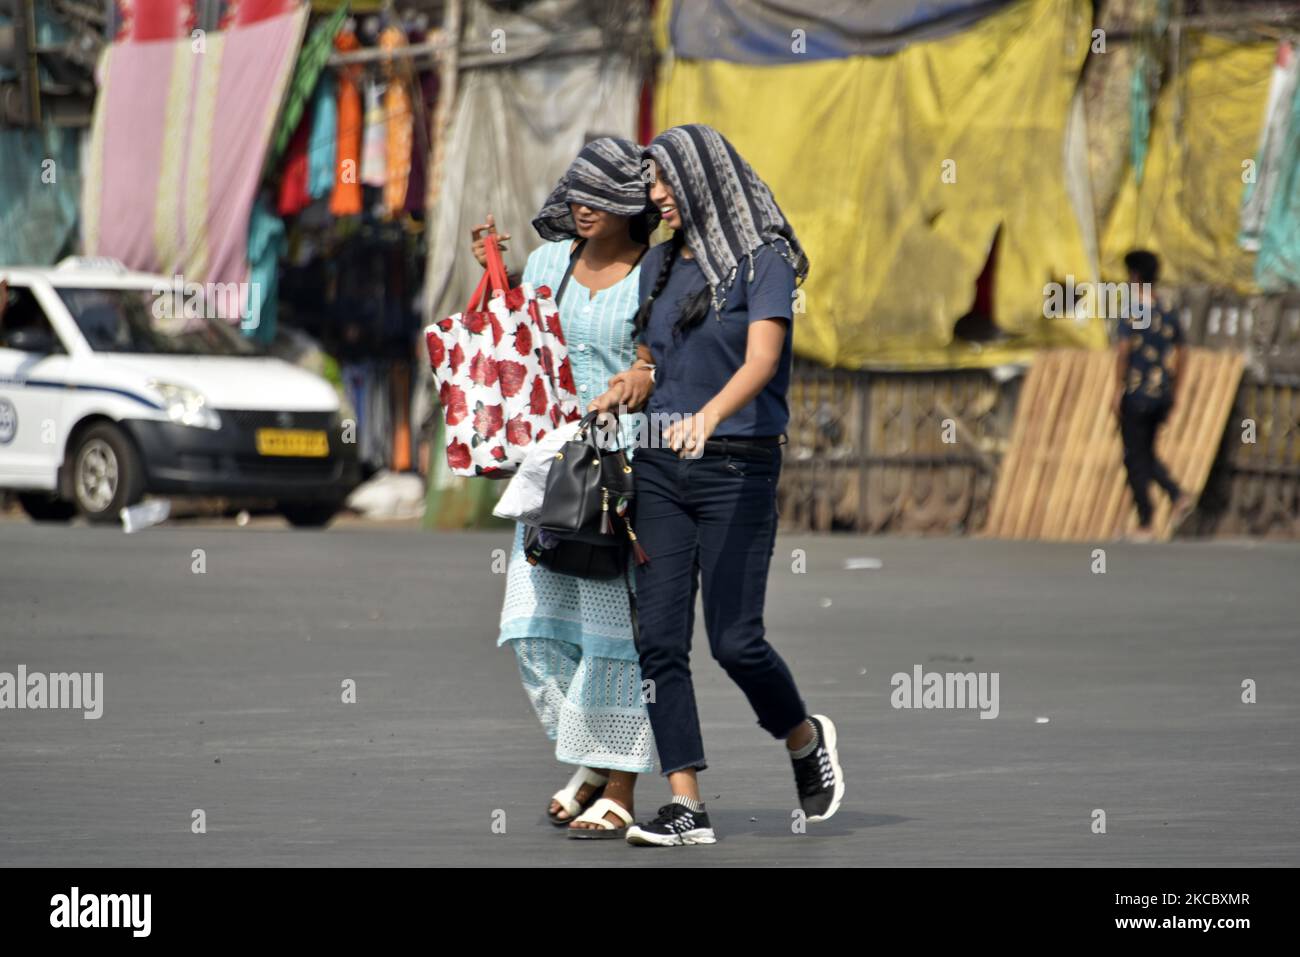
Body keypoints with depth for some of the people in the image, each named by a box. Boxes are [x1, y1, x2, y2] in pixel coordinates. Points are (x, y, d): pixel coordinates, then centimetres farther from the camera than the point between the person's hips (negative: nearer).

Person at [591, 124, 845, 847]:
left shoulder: (763, 263, -6)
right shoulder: (659, 267, 13)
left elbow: (761, 361, -19)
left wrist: (707, 416, -36)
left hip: (736, 466, -6)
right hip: (660, 466, 6)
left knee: (735, 639, -8)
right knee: (660, 639, -4)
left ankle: (806, 737, 22)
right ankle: (687, 807, -2)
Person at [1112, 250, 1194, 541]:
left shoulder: (1132, 312, -10)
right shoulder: (1168, 314, 10)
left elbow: (1123, 350, -19)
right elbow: (1181, 355, 15)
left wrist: (1118, 390, -14)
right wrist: (1174, 390, 23)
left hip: (1136, 396, -6)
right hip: (1162, 396, 6)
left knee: (1135, 459, 2)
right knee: (1146, 454, 20)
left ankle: (1145, 524, 2)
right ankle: (1178, 496, -3)